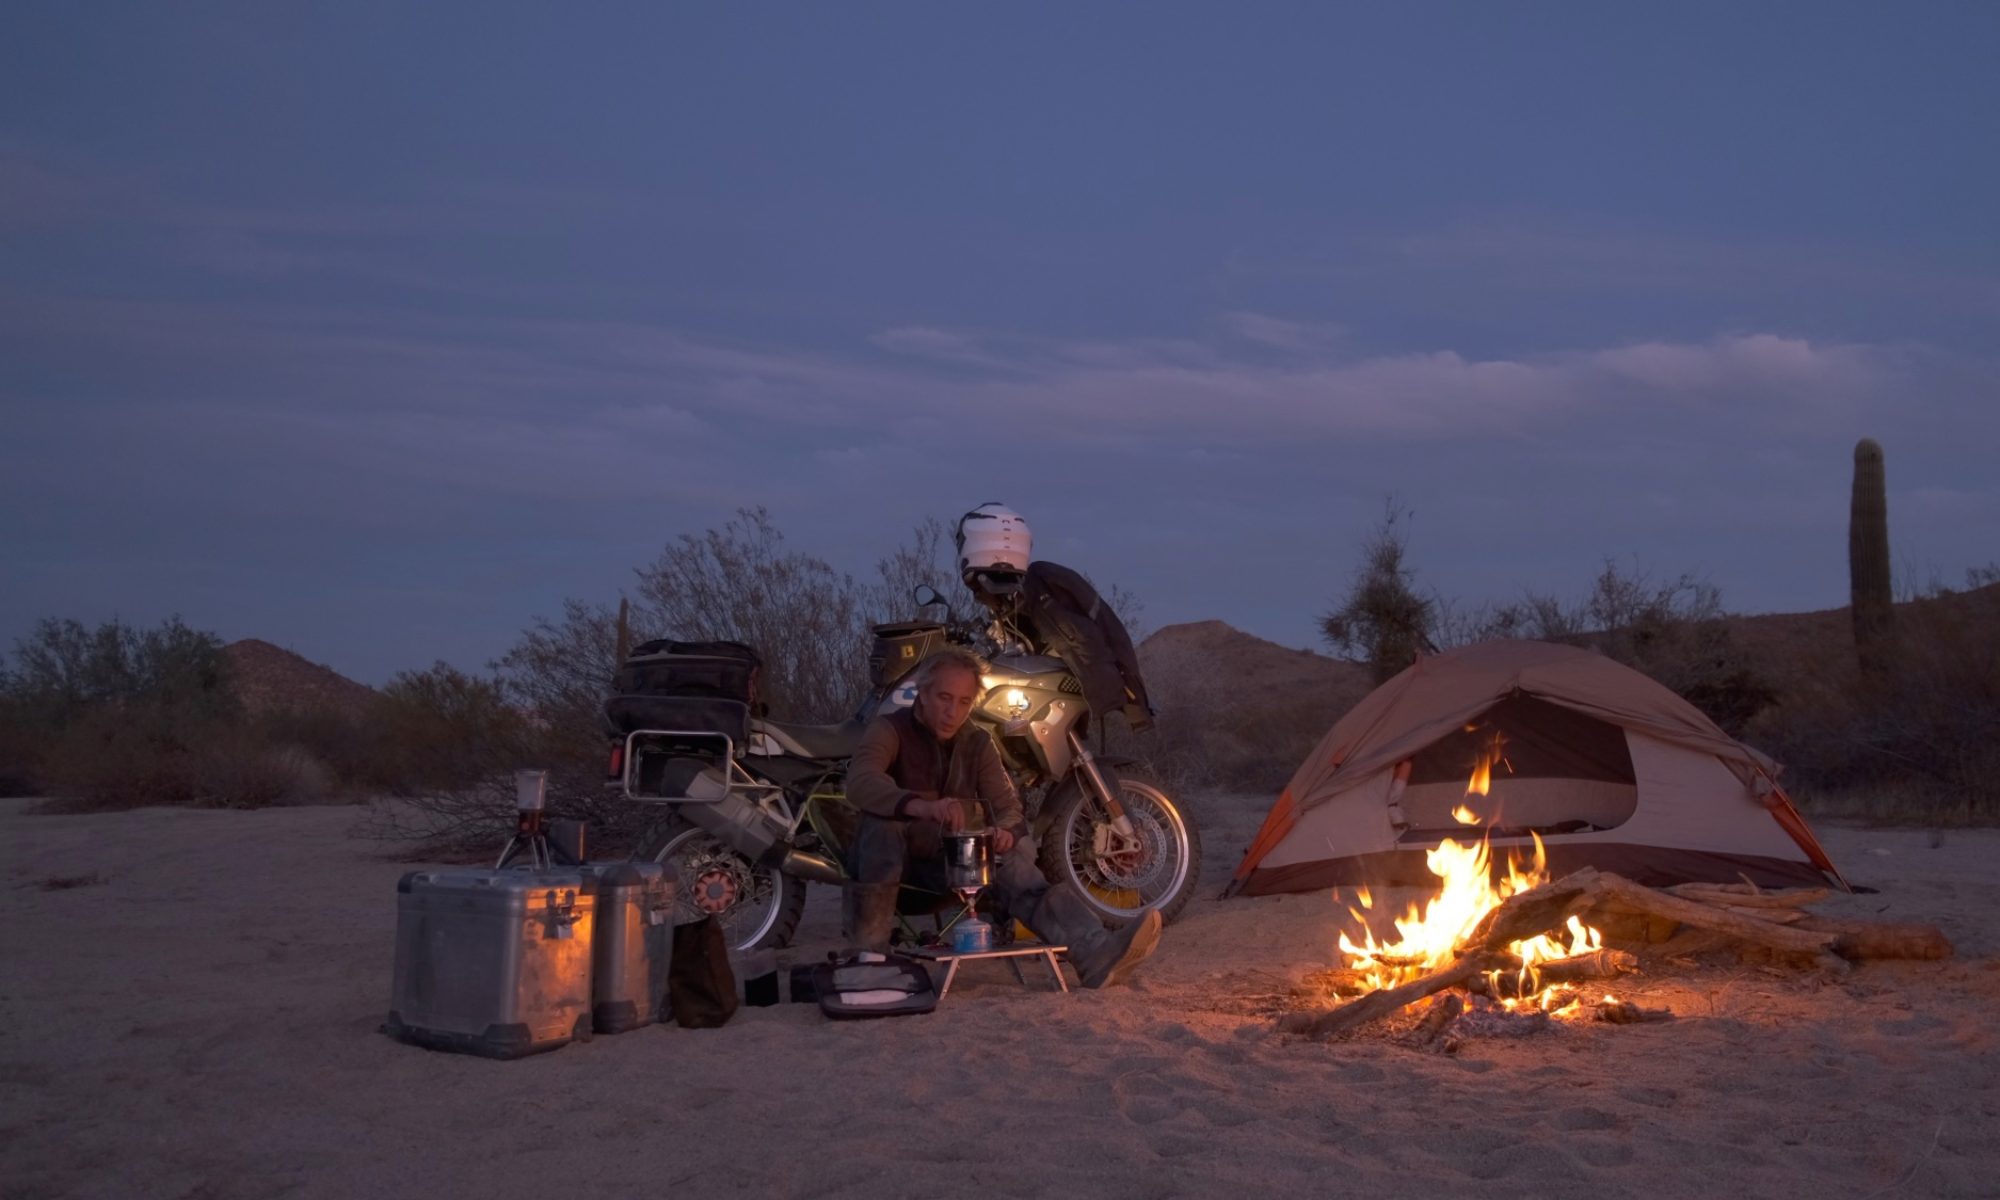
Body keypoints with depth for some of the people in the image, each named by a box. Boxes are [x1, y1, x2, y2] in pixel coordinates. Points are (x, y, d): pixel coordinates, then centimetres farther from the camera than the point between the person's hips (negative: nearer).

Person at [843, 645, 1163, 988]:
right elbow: (860, 781, -31)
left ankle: (1095, 953, -50)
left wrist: (1005, 830, -29)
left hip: (952, 857, 3)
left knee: (1013, 866, -27)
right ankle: (869, 950, -34)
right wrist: (923, 807, -51)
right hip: (889, 857, -3)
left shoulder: (979, 743, 7)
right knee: (882, 819, -37)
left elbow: (1007, 805, -1)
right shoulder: (889, 729, -10)